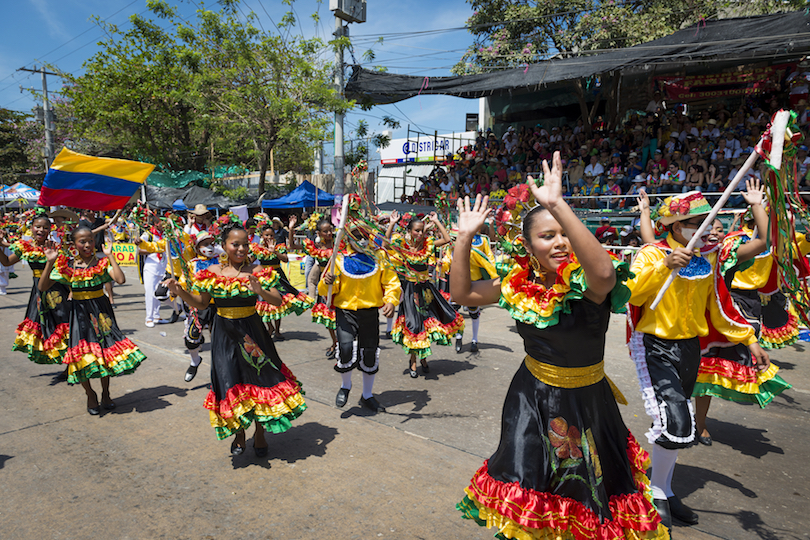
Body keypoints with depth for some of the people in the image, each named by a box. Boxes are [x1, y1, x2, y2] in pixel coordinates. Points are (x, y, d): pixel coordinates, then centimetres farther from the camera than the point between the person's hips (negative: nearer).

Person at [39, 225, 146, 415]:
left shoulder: (102, 263, -5)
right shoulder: (66, 266, -2)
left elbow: (121, 279, -22)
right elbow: (42, 287, -5)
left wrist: (110, 256, -19)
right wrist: (49, 262, -14)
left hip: (101, 311, 0)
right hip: (79, 312, 0)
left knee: (104, 350, 5)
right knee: (82, 355, 0)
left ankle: (105, 393, 24)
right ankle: (90, 395, 23)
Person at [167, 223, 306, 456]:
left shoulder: (257, 271, -5)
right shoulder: (212, 273, 0)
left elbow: (278, 301, -10)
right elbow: (201, 304, 5)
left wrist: (260, 291, -29)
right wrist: (180, 292, -10)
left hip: (252, 331, -1)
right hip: (224, 334, 1)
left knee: (260, 378, 3)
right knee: (230, 383, 5)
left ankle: (260, 433, 24)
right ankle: (239, 432, 29)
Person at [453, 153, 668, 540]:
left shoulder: (586, 282, -22)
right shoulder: (520, 282, -8)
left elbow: (605, 272, -48)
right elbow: (461, 293, -2)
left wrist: (558, 206, -52)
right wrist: (464, 238, -12)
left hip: (586, 399, -3)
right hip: (532, 395, 3)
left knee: (590, 487, 17)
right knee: (525, 481, 15)